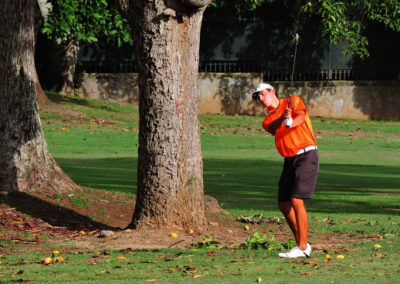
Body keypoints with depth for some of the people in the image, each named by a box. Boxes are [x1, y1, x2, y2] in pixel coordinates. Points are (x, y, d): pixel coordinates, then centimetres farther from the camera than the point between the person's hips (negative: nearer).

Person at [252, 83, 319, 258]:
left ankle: (302, 248, -14)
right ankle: (301, 243, 21)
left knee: (296, 201, -17)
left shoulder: (293, 101, 2)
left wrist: (291, 122, -41)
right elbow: (273, 127, -9)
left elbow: (301, 116, -18)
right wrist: (283, 117, -31)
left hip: (306, 154, -7)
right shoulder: (268, 121, 15)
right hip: (289, 160, 7)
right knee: (283, 204, 8)